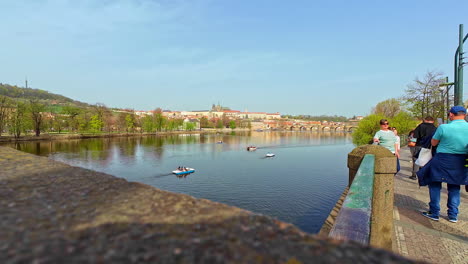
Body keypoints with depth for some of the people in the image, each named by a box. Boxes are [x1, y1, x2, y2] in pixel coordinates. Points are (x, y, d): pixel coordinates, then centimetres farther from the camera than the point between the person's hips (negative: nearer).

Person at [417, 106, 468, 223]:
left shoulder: (443, 127, -16)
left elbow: (433, 143, -5)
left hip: (442, 160, -4)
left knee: (435, 185, 9)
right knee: (454, 187, 17)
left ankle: (434, 213, 12)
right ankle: (453, 215, 21)